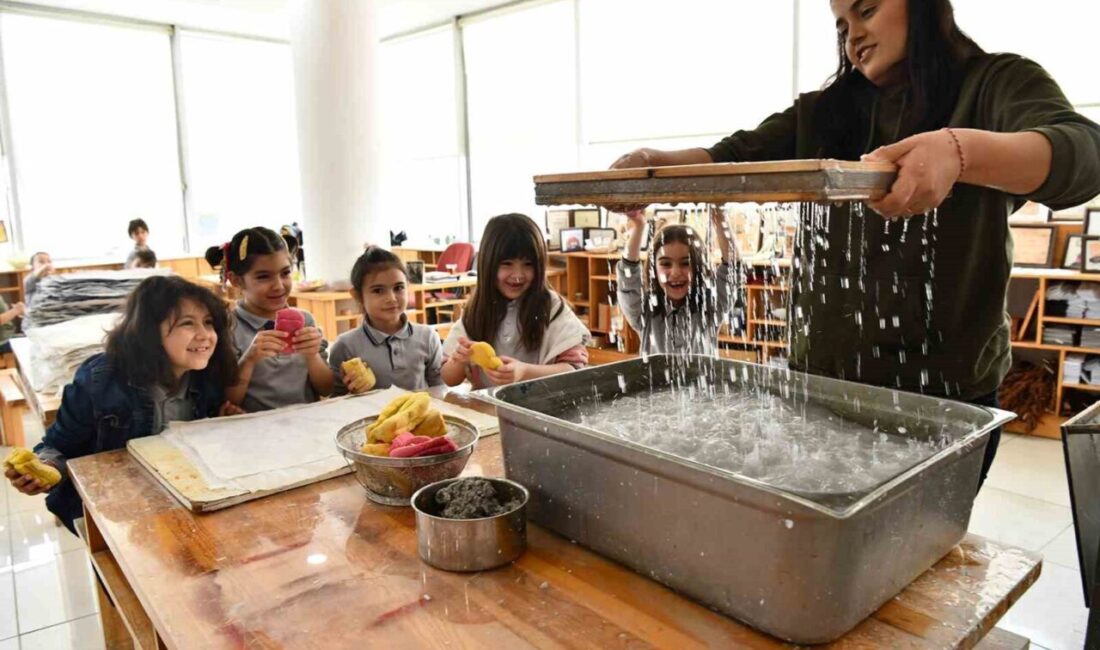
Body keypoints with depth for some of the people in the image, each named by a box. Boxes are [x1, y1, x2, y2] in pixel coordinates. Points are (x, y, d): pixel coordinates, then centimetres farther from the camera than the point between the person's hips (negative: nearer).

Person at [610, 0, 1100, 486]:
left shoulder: (997, 83, -1)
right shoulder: (822, 112, 10)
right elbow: (735, 158, -1)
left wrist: (959, 152, -40)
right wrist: (656, 164, -21)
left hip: (943, 390, -3)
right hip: (820, 378, 4)